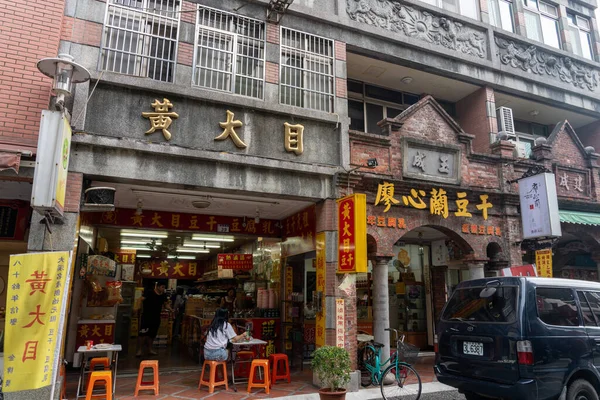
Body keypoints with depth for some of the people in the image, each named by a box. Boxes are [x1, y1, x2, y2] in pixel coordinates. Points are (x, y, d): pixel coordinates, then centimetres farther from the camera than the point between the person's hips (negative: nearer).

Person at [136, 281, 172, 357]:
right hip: (146, 316, -5)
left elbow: (166, 304, 16)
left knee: (152, 334, 14)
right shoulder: (149, 292, -11)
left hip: (156, 318, 6)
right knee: (142, 333, -8)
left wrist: (171, 309, 0)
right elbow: (141, 299, -18)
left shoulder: (163, 295, 6)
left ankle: (149, 349, 26)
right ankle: (139, 350, 3)